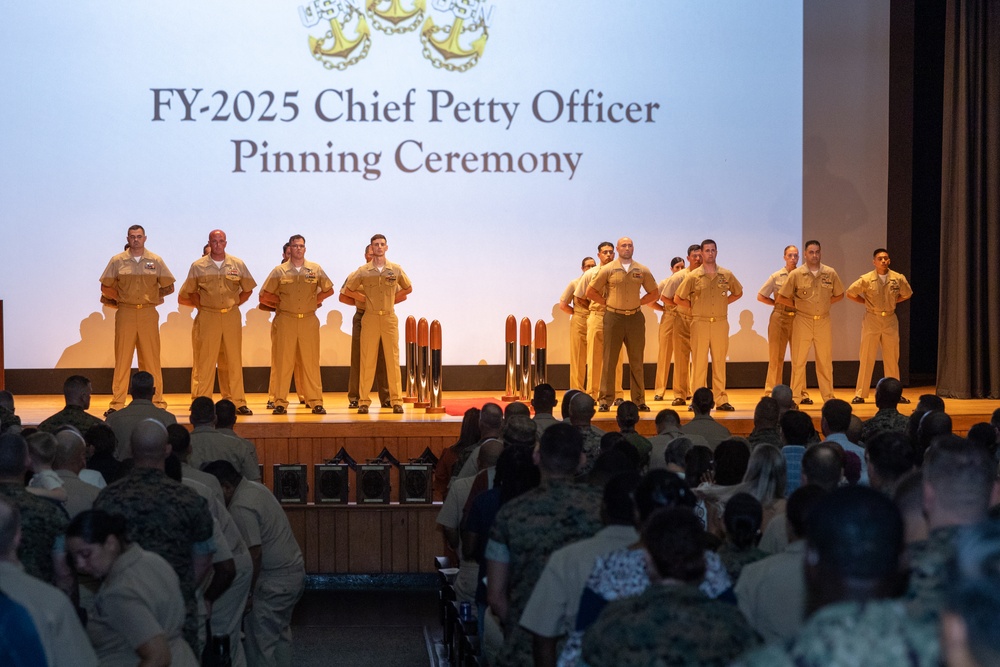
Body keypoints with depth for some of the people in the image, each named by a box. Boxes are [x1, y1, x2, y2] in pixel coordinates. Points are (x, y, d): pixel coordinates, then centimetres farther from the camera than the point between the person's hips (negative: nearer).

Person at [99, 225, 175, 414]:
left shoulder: (155, 261, 7)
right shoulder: (117, 261, 6)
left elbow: (169, 287, 13)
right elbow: (105, 287, 11)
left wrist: (153, 297, 7)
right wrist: (120, 299, 5)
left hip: (148, 314, 0)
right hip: (125, 313, 0)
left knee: (151, 359, 1)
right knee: (122, 359, -1)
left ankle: (157, 402, 5)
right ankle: (117, 403, 1)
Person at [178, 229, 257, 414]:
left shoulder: (238, 264, 6)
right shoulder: (198, 266, 3)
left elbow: (248, 289, 16)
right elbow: (188, 292, 11)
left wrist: (235, 303, 7)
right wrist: (200, 304, 2)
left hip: (232, 317, 2)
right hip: (207, 317, -2)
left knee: (233, 361, 4)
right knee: (205, 361, -3)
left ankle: (237, 401, 8)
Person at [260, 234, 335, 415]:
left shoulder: (316, 269, 7)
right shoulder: (279, 271, 4)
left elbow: (329, 290, 17)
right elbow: (265, 296, 7)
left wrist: (314, 300, 8)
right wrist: (281, 303, 4)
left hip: (309, 320, 1)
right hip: (286, 321, -1)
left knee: (311, 362, 1)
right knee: (283, 362, -1)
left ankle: (315, 402, 4)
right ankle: (280, 402, 3)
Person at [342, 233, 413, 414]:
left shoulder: (396, 270, 5)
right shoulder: (363, 271, 2)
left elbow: (408, 288, 19)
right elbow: (348, 290, 12)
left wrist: (394, 299, 8)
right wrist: (365, 299, 4)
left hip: (390, 318, 1)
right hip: (370, 318, -1)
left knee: (393, 359, 0)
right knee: (367, 360, -1)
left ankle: (396, 401, 3)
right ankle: (363, 401, 3)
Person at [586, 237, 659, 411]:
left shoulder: (642, 271, 7)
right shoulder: (607, 270, 0)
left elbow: (654, 293, 16)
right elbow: (591, 292, 4)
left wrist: (638, 303, 6)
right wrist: (607, 303, 0)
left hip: (635, 318, 2)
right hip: (613, 318, -2)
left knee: (636, 362, 5)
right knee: (609, 360, -2)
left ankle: (639, 400, 10)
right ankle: (605, 400, 2)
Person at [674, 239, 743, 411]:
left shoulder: (727, 275, 7)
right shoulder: (693, 276, 0)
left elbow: (738, 293, 22)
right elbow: (678, 298, 4)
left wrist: (723, 303, 10)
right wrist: (694, 306, 2)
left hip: (721, 323, 2)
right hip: (700, 323, -2)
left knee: (719, 361, 5)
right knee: (699, 361, -1)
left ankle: (721, 399, 9)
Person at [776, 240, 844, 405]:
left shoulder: (830, 273, 2)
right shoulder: (796, 274, -4)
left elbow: (839, 295, 16)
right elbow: (781, 298, -1)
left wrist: (825, 304, 6)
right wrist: (798, 306, 0)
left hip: (823, 321, 2)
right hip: (803, 321, -2)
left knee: (825, 360, 6)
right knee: (799, 359, 1)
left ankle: (828, 396, 13)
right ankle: (799, 395, 7)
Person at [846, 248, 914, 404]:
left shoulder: (898, 279, -2)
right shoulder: (866, 279, -8)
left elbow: (907, 294, 15)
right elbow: (850, 293, 0)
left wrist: (892, 302, 5)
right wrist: (865, 302, -2)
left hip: (890, 320, 2)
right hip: (872, 320, -2)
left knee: (892, 358, 7)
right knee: (866, 358, -2)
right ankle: (860, 394, 1)